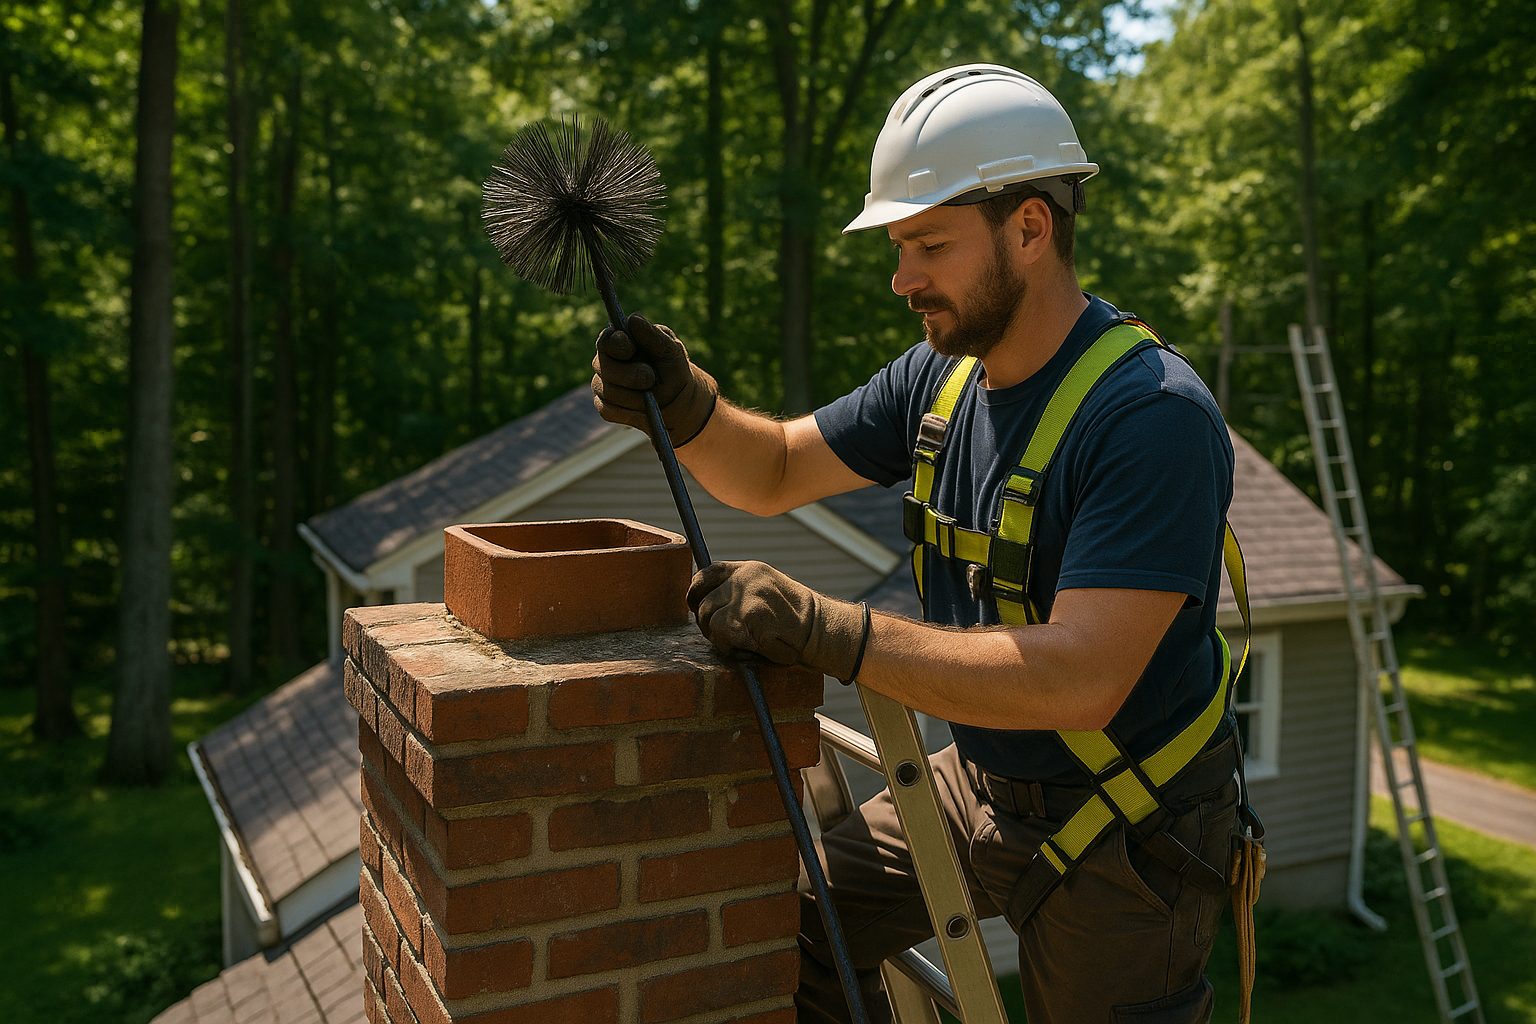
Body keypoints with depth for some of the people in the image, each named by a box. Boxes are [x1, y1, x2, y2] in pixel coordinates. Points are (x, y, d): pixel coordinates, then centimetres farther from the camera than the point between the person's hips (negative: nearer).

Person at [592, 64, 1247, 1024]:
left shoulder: (1155, 415, -27)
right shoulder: (942, 375, -2)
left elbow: (1080, 680, -35)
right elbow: (775, 471, 7)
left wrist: (827, 631, -37)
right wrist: (686, 406, -15)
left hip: (1123, 833, -6)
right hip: (983, 782, 7)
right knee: (792, 919, 6)